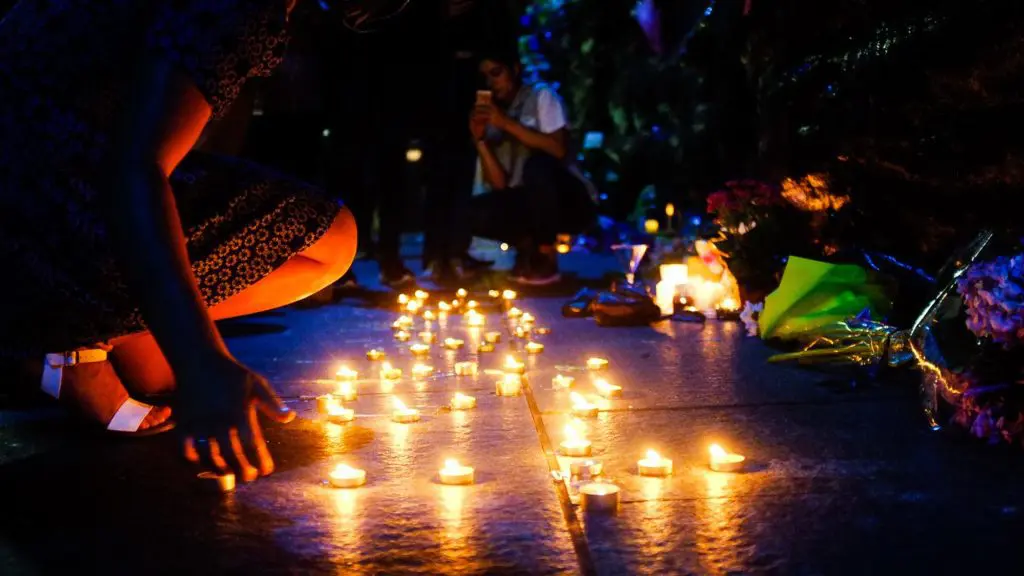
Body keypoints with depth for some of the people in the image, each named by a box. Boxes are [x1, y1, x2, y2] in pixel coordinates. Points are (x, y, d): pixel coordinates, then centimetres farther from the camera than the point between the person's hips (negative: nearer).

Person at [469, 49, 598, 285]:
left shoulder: (541, 96, -3)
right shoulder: (491, 118, 8)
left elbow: (558, 149, -19)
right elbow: (500, 184, 0)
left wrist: (508, 123, -19)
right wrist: (480, 139, -10)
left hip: (572, 202, -4)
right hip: (532, 206, 4)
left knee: (537, 164, -35)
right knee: (475, 212, -23)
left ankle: (546, 256, -17)